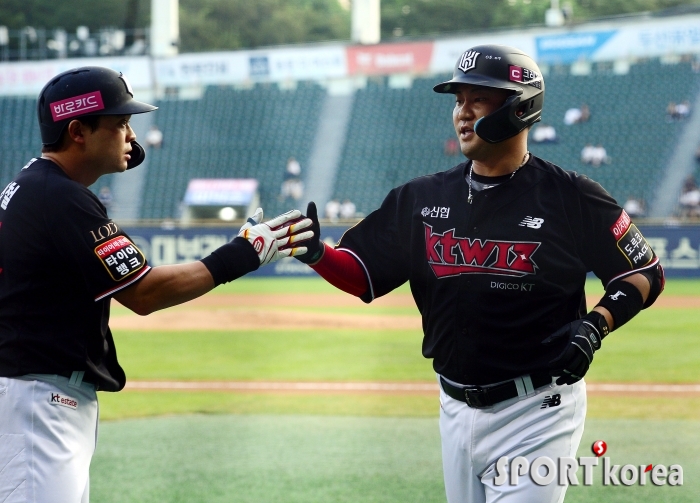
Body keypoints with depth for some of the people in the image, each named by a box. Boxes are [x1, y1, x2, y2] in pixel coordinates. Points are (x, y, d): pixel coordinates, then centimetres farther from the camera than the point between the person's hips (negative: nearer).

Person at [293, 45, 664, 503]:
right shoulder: (422, 198, 5)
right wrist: (316, 254, -12)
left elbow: (646, 275, -1)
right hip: (456, 409, 5)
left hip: (536, 411, -5)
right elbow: (363, 276, 8)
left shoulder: (572, 198, -8)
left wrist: (595, 325, -18)